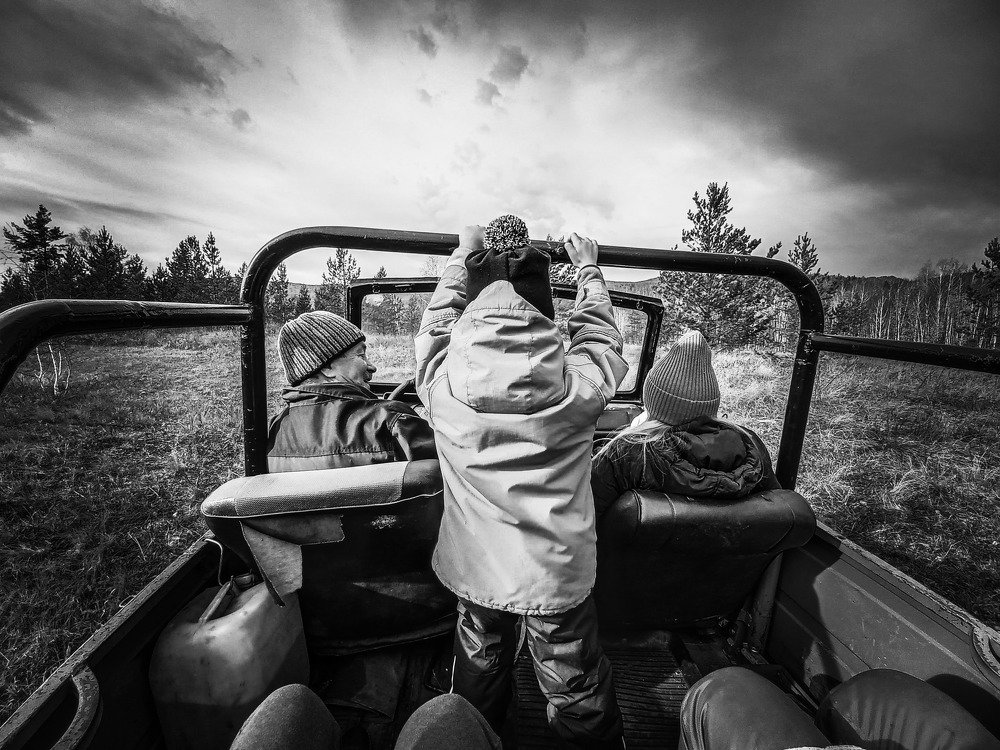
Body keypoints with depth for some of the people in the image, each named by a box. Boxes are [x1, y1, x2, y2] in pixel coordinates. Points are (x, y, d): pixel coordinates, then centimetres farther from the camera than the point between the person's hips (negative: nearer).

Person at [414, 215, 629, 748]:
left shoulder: (442, 380, -20)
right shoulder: (579, 384, -21)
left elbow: (438, 316, 1)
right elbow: (599, 331, 1)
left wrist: (463, 254, 16)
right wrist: (588, 268, 18)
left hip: (472, 571, 3)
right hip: (559, 576, -1)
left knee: (478, 675, 31)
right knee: (579, 699, 24)